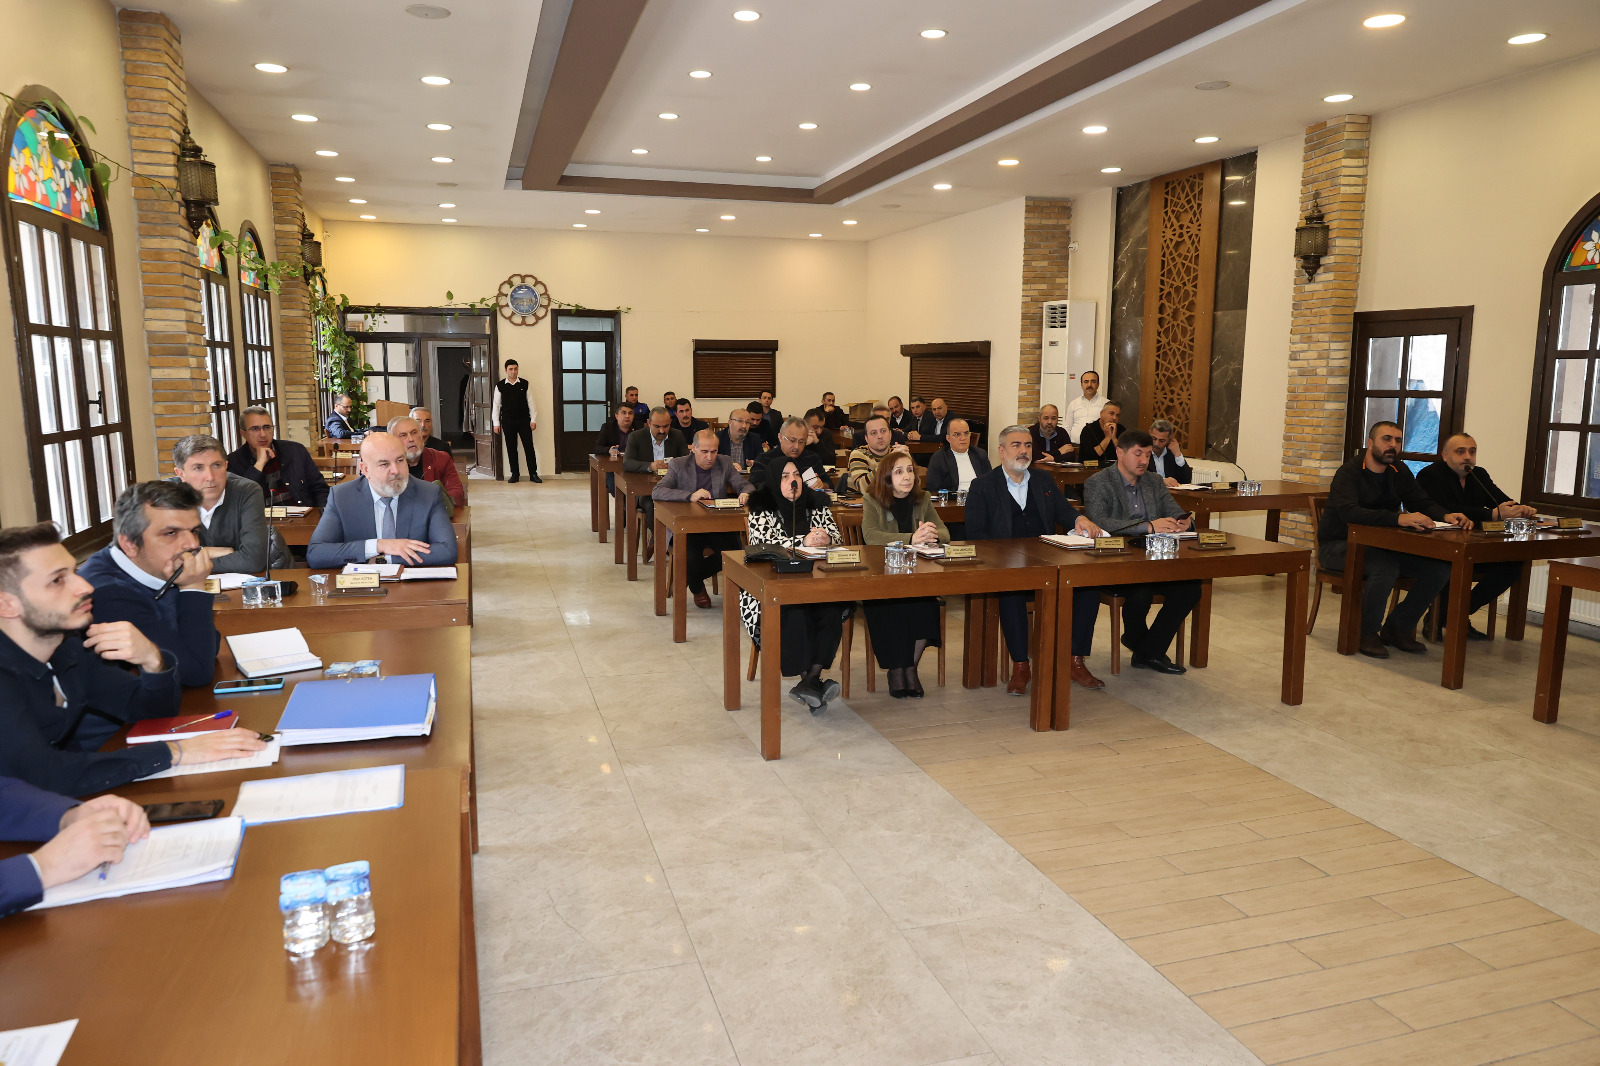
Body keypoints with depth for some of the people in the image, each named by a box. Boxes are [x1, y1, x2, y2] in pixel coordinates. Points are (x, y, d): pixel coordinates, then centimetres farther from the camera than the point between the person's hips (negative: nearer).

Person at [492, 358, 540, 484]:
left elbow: (530, 402, 4)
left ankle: (533, 474, 5)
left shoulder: (524, 384, 1)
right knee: (511, 448, 6)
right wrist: (496, 423, 1)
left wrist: (533, 419, -1)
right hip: (508, 421, 0)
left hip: (524, 421, 0)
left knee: (529, 447, -1)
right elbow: (496, 405, 4)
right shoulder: (500, 386, 1)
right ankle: (515, 474, 15)